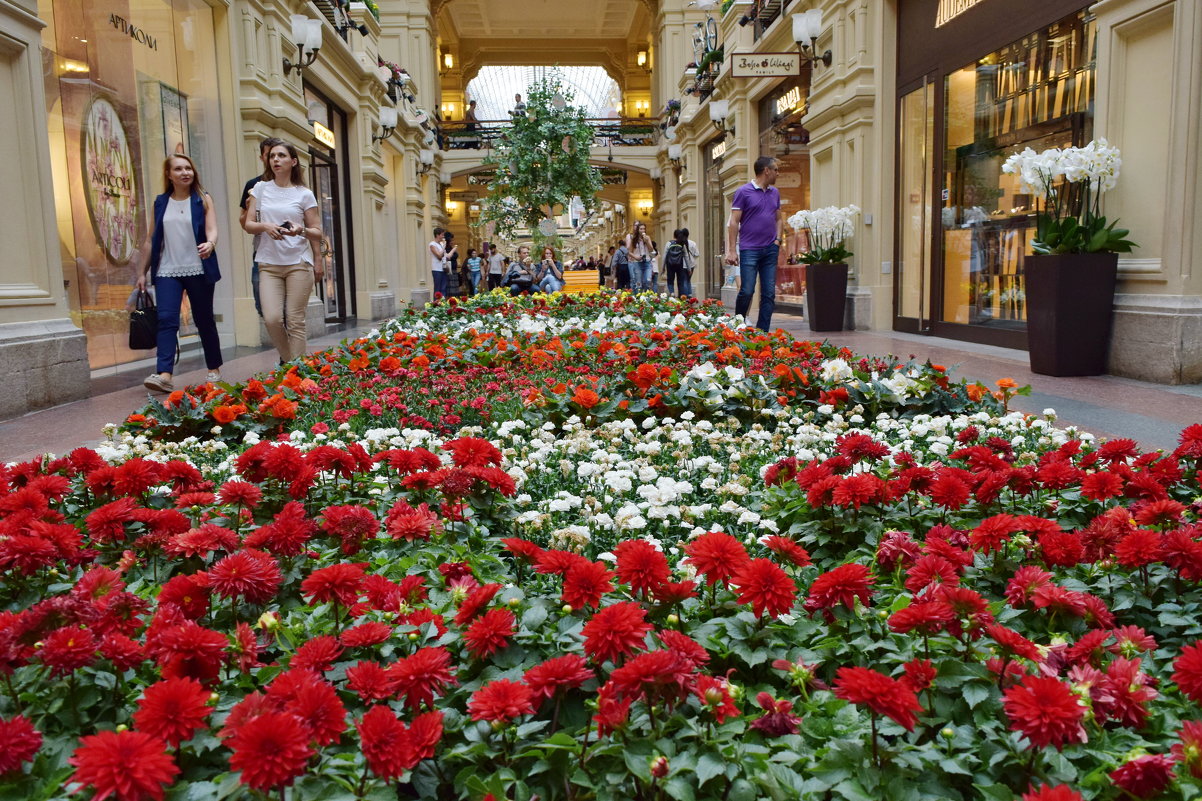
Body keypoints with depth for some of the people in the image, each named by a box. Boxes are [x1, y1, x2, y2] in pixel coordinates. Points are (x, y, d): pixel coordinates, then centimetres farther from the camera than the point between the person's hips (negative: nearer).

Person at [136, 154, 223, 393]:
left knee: (204, 320, 7)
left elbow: (212, 229, -9)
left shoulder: (203, 200, 3)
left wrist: (209, 244, -33)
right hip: (167, 271, 2)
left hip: (198, 270, -2)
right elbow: (151, 240, 13)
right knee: (166, 319, -11)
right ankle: (164, 374, -19)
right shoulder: (160, 203, 10)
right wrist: (142, 272, 12)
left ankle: (214, 369, 22)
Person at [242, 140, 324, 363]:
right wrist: (265, 226, -13)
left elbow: (316, 231, 7)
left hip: (299, 263, -1)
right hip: (269, 264, 1)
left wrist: (301, 230, -14)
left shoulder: (304, 194, 5)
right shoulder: (261, 189, 10)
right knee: (272, 318, -10)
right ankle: (286, 360, 14)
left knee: (295, 320, -5)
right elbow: (248, 224, 8)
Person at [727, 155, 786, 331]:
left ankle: (762, 331, 7)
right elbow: (734, 222, -7)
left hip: (770, 250, 6)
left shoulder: (774, 193, 14)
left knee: (769, 294, 2)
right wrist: (731, 250, -12)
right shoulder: (743, 192, -4)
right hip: (749, 249, -6)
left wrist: (778, 240, 5)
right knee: (747, 291, -8)